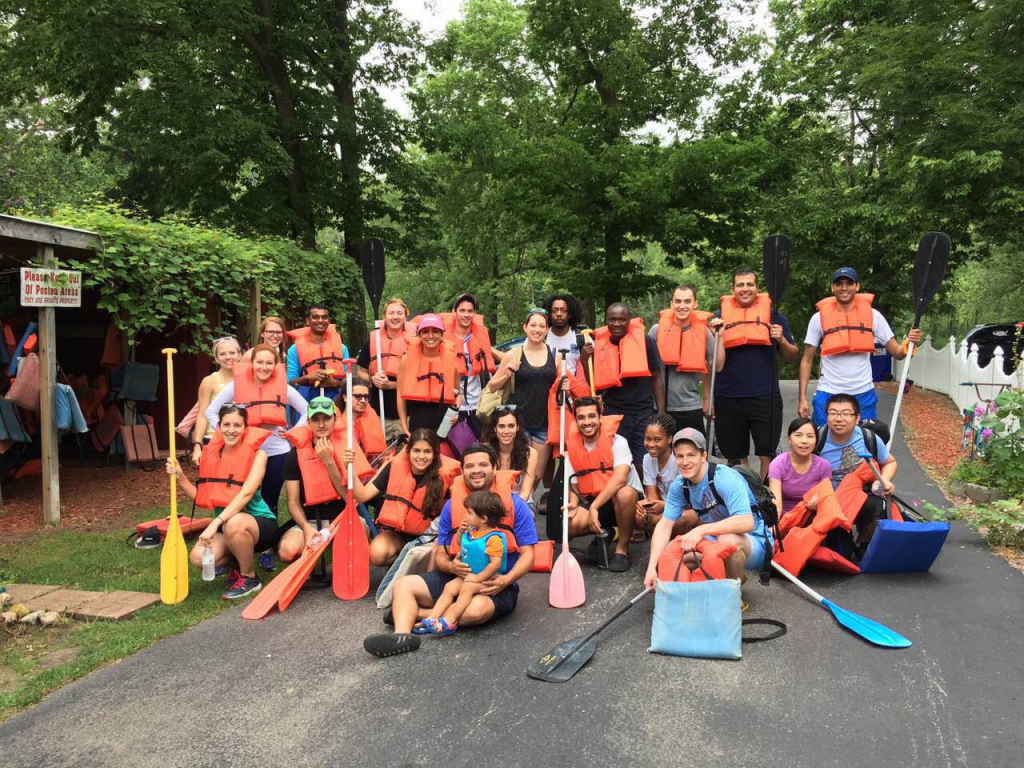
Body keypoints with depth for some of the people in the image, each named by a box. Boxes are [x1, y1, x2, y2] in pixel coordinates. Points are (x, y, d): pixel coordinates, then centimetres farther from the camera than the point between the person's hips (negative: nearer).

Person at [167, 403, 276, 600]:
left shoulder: (257, 453, -13)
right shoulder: (212, 453, 2)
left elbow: (246, 493, -26)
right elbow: (203, 498, 6)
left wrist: (215, 523, -34)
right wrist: (180, 477, -8)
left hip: (260, 523, -5)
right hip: (226, 526, 5)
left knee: (235, 523, -38)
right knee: (198, 558, -22)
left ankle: (250, 578, -11)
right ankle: (237, 560, 12)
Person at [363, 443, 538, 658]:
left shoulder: (514, 504, -4)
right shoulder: (452, 505, 6)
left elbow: (527, 555, -5)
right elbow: (440, 555, 9)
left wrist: (506, 580, -24)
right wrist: (451, 567, -16)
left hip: (495, 584, -4)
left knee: (477, 609, -36)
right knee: (403, 585, -12)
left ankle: (414, 614, -17)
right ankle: (402, 634, -36)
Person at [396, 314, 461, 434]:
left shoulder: (451, 360, 4)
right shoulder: (407, 359, 1)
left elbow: (457, 393, 17)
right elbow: (401, 395, 4)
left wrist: (456, 410, -2)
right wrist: (404, 428, 0)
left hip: (445, 426, 1)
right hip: (416, 426, -1)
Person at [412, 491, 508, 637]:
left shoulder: (493, 538, -21)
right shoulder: (471, 531, 6)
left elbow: (496, 563, -27)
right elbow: (461, 545, 25)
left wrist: (478, 578, -24)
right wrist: (461, 531, 7)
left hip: (486, 579, -8)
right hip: (468, 575, 8)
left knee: (467, 588, -30)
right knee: (450, 587, -8)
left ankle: (449, 621, -29)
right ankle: (432, 618, -12)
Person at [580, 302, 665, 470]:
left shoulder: (645, 341, -3)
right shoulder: (598, 346, 3)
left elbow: (656, 379, 2)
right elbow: (594, 386, 8)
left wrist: (661, 414, -1)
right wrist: (585, 361, -6)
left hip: (644, 413, -1)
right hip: (613, 413, 1)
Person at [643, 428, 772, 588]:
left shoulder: (726, 479, -26)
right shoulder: (679, 485, -7)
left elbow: (746, 522, -36)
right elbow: (665, 524, -10)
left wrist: (701, 530, -42)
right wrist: (652, 567, -21)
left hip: (754, 541, -7)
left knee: (727, 540, -37)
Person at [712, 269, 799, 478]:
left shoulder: (773, 315, 8)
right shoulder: (720, 316, 7)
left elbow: (791, 357, 11)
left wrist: (781, 340, -8)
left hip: (765, 396, 0)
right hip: (728, 398, 1)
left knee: (767, 455, 3)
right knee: (735, 457, 11)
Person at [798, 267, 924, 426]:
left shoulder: (873, 315, 1)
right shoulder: (819, 318, -1)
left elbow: (896, 352, 2)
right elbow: (807, 360, 2)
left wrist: (909, 343, -21)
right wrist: (802, 398, -5)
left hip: (863, 395, 1)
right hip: (828, 395, -1)